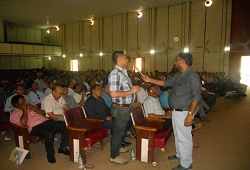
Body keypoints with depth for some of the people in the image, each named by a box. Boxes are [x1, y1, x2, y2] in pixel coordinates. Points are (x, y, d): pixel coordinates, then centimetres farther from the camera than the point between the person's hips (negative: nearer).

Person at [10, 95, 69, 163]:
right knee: (50, 134, -37)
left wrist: (34, 108, 7)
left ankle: (62, 147, 0)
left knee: (65, 126, -15)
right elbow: (23, 122, -14)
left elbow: (44, 114, 22)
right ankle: (50, 155, -14)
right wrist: (24, 110, -3)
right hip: (35, 127, -6)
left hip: (45, 121, 7)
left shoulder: (30, 107, 27)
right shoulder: (14, 114, 7)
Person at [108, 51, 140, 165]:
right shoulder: (115, 74, -22)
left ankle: (117, 147, 45)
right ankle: (114, 156, 21)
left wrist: (133, 88, 8)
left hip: (125, 107, 10)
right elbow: (113, 93, -29)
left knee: (122, 130, 24)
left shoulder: (123, 72, 10)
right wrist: (131, 91, -24)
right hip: (120, 108, -10)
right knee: (118, 131, 4)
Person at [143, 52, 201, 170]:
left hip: (183, 113, -9)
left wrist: (190, 115, -24)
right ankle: (179, 155, 42)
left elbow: (196, 97, -21)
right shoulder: (178, 75, 9)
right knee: (178, 136, 22)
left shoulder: (193, 76, -18)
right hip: (175, 111, 9)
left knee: (184, 138, 3)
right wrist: (150, 80, 17)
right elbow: (167, 83, 19)